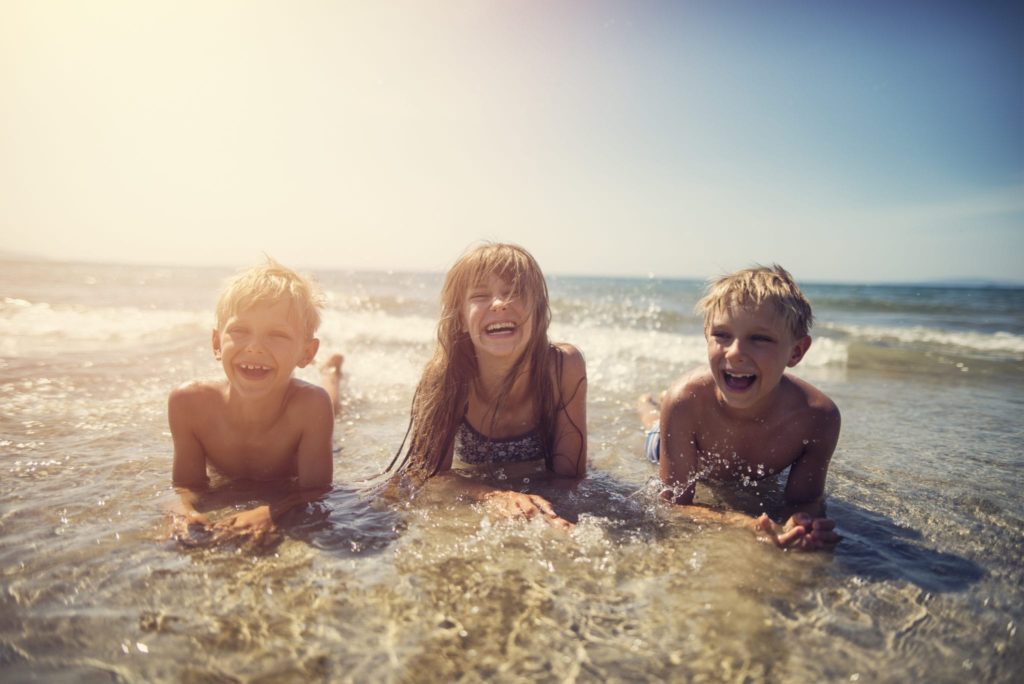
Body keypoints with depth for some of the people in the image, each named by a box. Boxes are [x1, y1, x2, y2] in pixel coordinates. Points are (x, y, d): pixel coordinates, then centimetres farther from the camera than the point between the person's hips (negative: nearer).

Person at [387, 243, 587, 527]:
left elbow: (569, 476, -22)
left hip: (540, 491, 0)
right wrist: (494, 495, -43)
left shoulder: (565, 366, -30)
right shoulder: (444, 375, -29)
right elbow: (432, 474, -23)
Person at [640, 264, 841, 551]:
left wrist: (803, 522, -56)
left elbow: (805, 500, -30)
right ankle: (649, 405, 60)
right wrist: (749, 525, -60)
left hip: (761, 478, 3)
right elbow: (677, 503, -40)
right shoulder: (685, 402, -46)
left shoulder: (818, 416, -42)